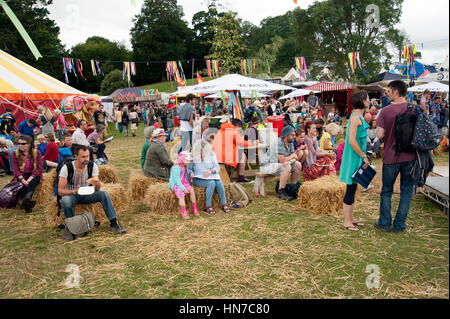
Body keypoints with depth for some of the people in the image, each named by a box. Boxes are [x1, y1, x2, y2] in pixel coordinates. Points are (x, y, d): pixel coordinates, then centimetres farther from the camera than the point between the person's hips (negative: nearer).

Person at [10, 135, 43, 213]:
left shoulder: (36, 153, 2)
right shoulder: (15, 154, 4)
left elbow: (39, 168, -6)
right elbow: (15, 170, -5)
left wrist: (30, 179, -20)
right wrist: (23, 180, -22)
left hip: (34, 175, -1)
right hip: (21, 177, 1)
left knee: (32, 183, -35)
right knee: (23, 185, -31)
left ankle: (27, 198, -61)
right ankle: (25, 203, -54)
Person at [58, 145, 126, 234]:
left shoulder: (93, 166, -11)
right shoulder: (67, 167, -19)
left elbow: (98, 189, -10)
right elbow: (60, 191, -21)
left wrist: (97, 184, -35)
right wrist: (74, 192, -40)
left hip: (85, 194, 2)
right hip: (70, 194, -2)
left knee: (104, 194, -23)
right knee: (65, 200, -37)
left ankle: (114, 223, -20)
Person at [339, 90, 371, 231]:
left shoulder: (358, 116, 14)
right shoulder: (355, 117, -17)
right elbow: (352, 141, -23)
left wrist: (364, 156, 19)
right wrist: (364, 156, -16)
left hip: (357, 157, 10)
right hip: (354, 157, -10)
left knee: (353, 187, 15)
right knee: (351, 188, -3)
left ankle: (350, 218, 26)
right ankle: (347, 221, 7)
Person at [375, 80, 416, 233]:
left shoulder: (386, 111, -11)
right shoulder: (414, 109, -3)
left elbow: (380, 135, -13)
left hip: (391, 157, -2)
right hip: (410, 156, 2)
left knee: (386, 191, 14)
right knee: (406, 191, 12)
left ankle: (384, 223, 20)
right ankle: (399, 225, 18)